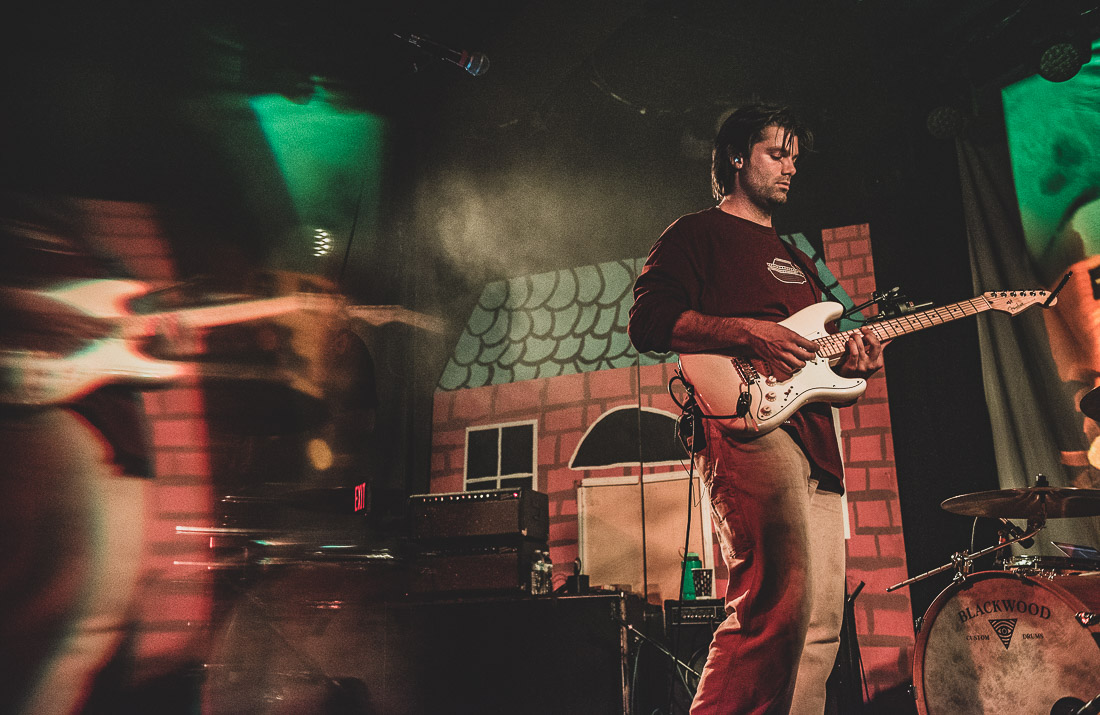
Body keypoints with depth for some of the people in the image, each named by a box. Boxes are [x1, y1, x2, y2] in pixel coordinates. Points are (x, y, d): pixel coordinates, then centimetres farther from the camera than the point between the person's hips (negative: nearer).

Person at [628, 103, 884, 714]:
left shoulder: (796, 258, 32)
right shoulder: (699, 232, 7)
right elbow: (647, 321, -8)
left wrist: (848, 359, 10)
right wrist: (748, 332, -16)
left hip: (815, 435, 9)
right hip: (745, 421, -9)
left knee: (822, 622, 6)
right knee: (780, 601, -23)